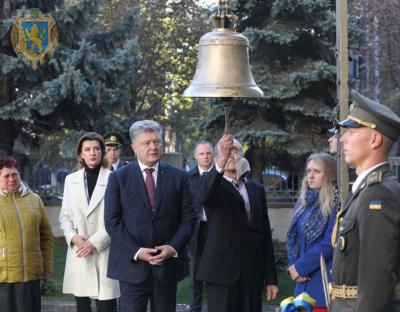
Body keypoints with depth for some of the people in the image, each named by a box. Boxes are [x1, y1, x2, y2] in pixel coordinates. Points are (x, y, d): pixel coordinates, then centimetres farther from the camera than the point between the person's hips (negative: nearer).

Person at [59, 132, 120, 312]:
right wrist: (73, 237, -5)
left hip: (104, 252, -4)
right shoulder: (71, 179, 11)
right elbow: (64, 216, 13)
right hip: (79, 253, 4)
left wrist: (95, 242, -12)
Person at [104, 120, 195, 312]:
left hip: (168, 263, 2)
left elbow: (188, 217, 5)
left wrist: (174, 247, -9)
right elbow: (112, 221, -3)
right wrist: (136, 251, -12)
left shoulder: (179, 177, 6)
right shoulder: (119, 178, 2)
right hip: (132, 264, -1)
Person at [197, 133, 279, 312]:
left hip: (252, 275, 4)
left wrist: (271, 278, 10)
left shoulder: (257, 189, 16)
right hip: (222, 272, -4)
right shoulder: (211, 183, 2)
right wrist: (221, 163, -40)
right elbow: (203, 197, -24)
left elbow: (265, 235, 14)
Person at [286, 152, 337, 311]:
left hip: (324, 282, -7)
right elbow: (292, 238, 14)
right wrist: (293, 265, -4)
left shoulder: (335, 204, -11)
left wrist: (300, 267, -10)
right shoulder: (303, 202, 13)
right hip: (304, 282, 7)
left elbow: (329, 244, -16)